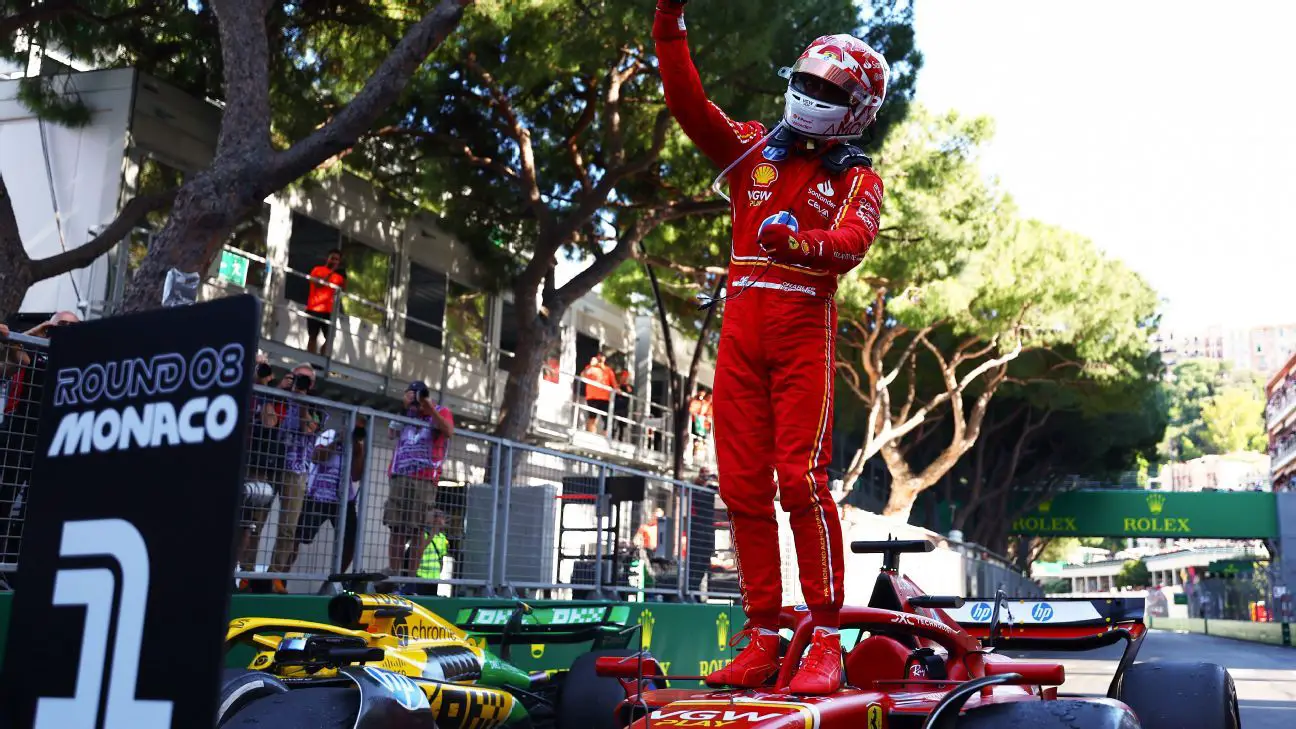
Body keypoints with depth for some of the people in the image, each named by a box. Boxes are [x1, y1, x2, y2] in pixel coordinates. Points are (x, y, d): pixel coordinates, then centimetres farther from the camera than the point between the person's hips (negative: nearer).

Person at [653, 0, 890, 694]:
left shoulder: (858, 179, 7)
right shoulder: (753, 148, 16)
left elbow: (853, 242, -13)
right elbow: (688, 101, 8)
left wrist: (799, 238, -33)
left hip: (804, 329, -4)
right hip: (741, 328, 4)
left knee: (801, 478, -14)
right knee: (743, 484, 2)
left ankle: (827, 641, -6)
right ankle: (762, 637, 10)